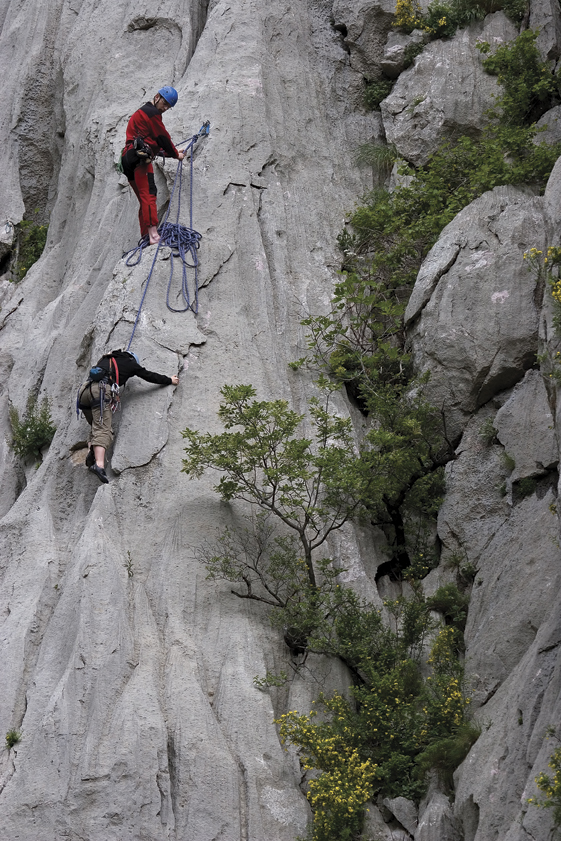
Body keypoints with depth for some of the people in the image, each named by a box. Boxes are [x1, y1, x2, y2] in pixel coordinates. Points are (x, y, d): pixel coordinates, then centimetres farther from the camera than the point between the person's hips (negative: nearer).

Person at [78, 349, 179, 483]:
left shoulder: (106, 359, 34)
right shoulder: (130, 363, 22)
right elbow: (150, 376, 29)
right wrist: (170, 381, 43)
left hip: (85, 389, 6)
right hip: (102, 390, -6)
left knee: (97, 426, 21)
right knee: (103, 429, -17)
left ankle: (93, 452, -5)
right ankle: (99, 465, -37)